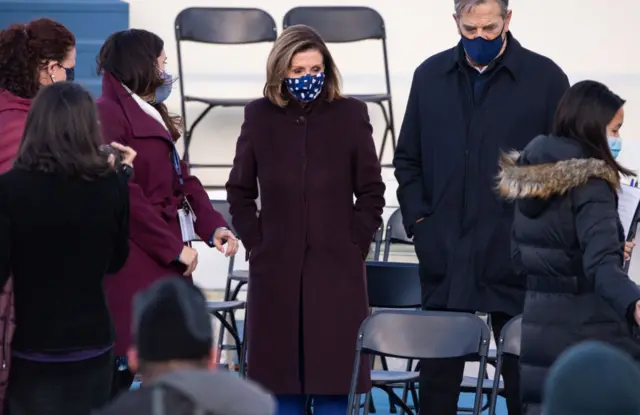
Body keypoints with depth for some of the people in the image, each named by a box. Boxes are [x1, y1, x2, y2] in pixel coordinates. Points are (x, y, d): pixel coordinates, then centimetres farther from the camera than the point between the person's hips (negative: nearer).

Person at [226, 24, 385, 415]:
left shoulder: (350, 114, 0)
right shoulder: (260, 117, 4)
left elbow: (371, 193, 4)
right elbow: (239, 191, 11)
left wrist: (355, 245, -2)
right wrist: (256, 243, 3)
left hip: (336, 270, -1)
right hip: (276, 272, 1)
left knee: (333, 378, -1)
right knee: (282, 375, 5)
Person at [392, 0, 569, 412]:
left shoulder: (545, 78, -2)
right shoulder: (431, 76, 8)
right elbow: (408, 159, 14)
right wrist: (418, 219, 2)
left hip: (516, 259, -2)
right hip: (444, 255, 3)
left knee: (522, 374, 5)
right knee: (437, 377, 7)